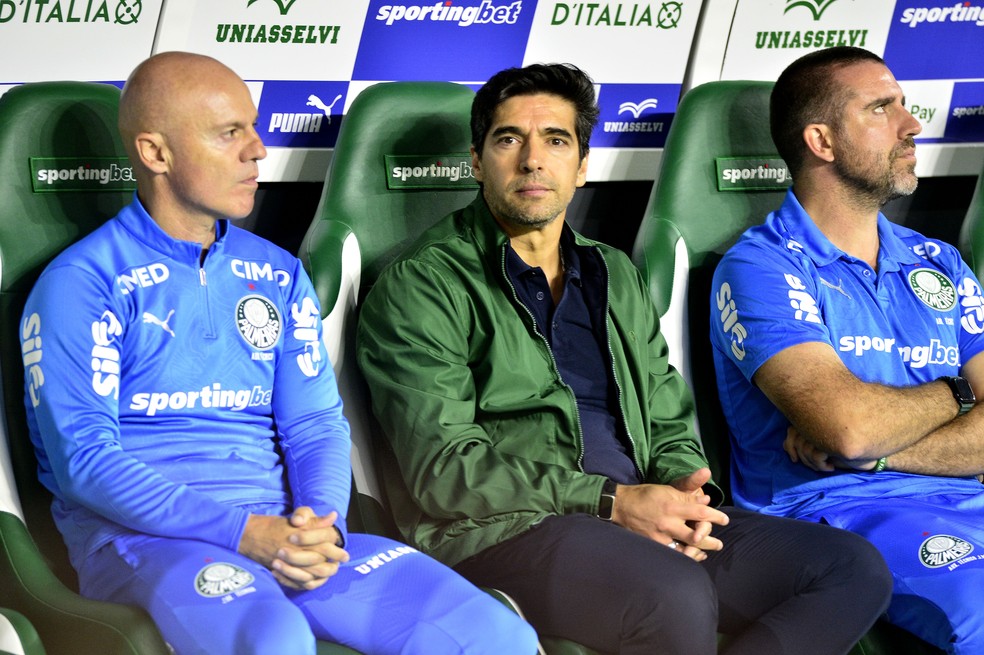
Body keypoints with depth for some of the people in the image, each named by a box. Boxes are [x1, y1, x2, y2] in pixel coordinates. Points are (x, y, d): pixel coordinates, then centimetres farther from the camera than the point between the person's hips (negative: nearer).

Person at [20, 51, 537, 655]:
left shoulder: (279, 275, 19)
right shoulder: (81, 284, 0)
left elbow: (318, 425, 13)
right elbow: (83, 458, -9)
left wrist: (319, 525, -11)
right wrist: (242, 533, -19)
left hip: (282, 526, 5)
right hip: (140, 532, -5)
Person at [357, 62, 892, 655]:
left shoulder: (616, 276, 25)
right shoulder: (421, 284, 2)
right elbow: (443, 468, -9)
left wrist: (686, 484, 0)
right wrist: (612, 502, -15)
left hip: (642, 523, 7)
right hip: (504, 533, -7)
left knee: (854, 570, -13)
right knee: (677, 597, -38)